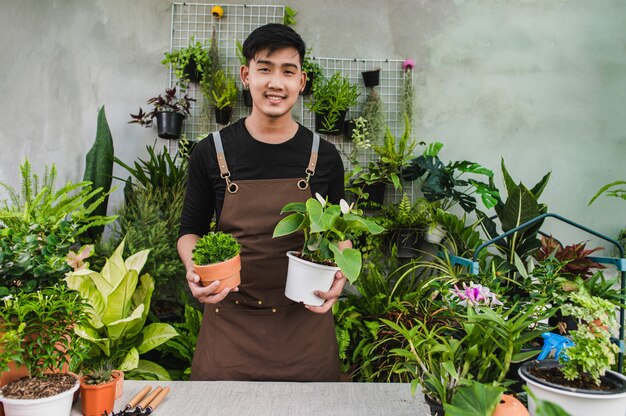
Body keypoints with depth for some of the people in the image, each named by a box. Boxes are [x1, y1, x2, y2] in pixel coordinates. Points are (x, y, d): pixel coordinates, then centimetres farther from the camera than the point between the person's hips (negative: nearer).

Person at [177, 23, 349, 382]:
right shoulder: (211, 153, -1)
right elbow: (191, 230, 8)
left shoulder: (325, 157, 0)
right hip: (229, 323, 0)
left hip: (305, 323, 1)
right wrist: (194, 267, -13)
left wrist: (339, 272, -11)